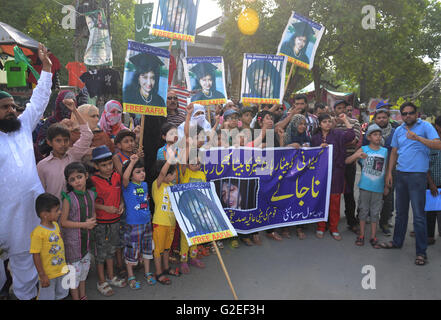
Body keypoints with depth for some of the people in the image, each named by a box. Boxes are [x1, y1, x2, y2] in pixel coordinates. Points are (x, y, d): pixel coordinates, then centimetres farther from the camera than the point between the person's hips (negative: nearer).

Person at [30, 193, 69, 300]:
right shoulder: (38, 233, -24)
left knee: (61, 295, 23)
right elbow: (36, 255, -20)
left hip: (62, 271, 7)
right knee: (47, 297, 11)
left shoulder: (56, 225, 0)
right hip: (48, 274, -7)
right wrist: (42, 276, -18)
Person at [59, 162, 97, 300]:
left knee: (85, 266, 19)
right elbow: (63, 222, -15)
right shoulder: (68, 198, -16)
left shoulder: (91, 194, -2)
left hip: (87, 238, 5)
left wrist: (92, 221, -9)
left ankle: (83, 296, 37)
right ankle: (76, 297, 25)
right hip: (72, 240, -5)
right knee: (75, 268, 6)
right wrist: (84, 224, -19)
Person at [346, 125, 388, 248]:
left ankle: (373, 237, 19)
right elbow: (347, 161, -9)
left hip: (378, 188, 2)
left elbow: (386, 169, 12)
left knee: (375, 212, 9)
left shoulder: (384, 151, 5)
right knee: (364, 210, 7)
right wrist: (357, 155, -27)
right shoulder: (363, 149, -2)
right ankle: (361, 235, 20)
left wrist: (386, 186, 13)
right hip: (365, 186, -2)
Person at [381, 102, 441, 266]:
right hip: (400, 174, 6)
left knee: (419, 215, -3)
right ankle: (397, 241, 30)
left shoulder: (425, 126, -3)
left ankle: (421, 251, 6)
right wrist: (389, 172, 11)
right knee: (401, 212, 16)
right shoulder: (398, 130, 12)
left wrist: (418, 138, -27)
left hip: (418, 175, -5)